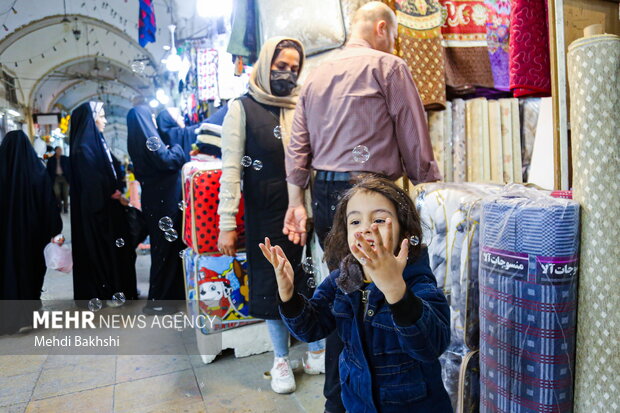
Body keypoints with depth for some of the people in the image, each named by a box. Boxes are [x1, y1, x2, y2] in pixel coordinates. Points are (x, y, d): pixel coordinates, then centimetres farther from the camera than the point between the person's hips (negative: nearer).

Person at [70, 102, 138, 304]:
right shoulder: (84, 147, -15)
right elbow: (95, 180, -21)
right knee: (100, 247, 0)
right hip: (96, 208, -9)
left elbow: (110, 171, 16)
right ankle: (103, 293, 11)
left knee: (114, 246, 13)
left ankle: (118, 288, 24)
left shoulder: (97, 141, 13)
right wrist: (117, 196, -14)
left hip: (108, 206, 9)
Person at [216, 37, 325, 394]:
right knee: (273, 284, 10)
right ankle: (282, 359, 32)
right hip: (266, 215, -2)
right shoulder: (243, 108, 1)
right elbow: (231, 169, -4)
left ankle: (318, 352, 32)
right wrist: (227, 224, -10)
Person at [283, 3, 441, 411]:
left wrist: (297, 202, 13)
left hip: (324, 193, 7)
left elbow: (298, 146, 12)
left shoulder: (316, 75, 18)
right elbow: (415, 142, -3)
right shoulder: (388, 66, 1)